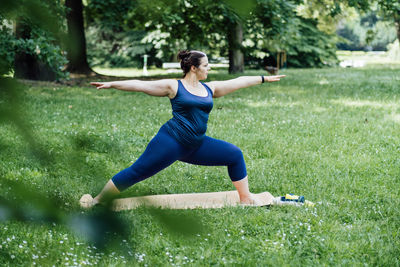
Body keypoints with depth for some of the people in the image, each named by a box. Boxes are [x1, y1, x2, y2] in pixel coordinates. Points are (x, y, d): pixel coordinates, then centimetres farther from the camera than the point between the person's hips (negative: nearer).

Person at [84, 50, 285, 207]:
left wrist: (265, 78, 28)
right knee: (136, 173, -10)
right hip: (171, 141, -6)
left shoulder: (210, 89, 13)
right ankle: (96, 201, -1)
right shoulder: (174, 86, -3)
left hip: (197, 145, 6)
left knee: (235, 155, 5)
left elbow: (239, 82, 22)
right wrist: (111, 84, -12)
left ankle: (246, 199, 16)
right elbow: (140, 85, -5)